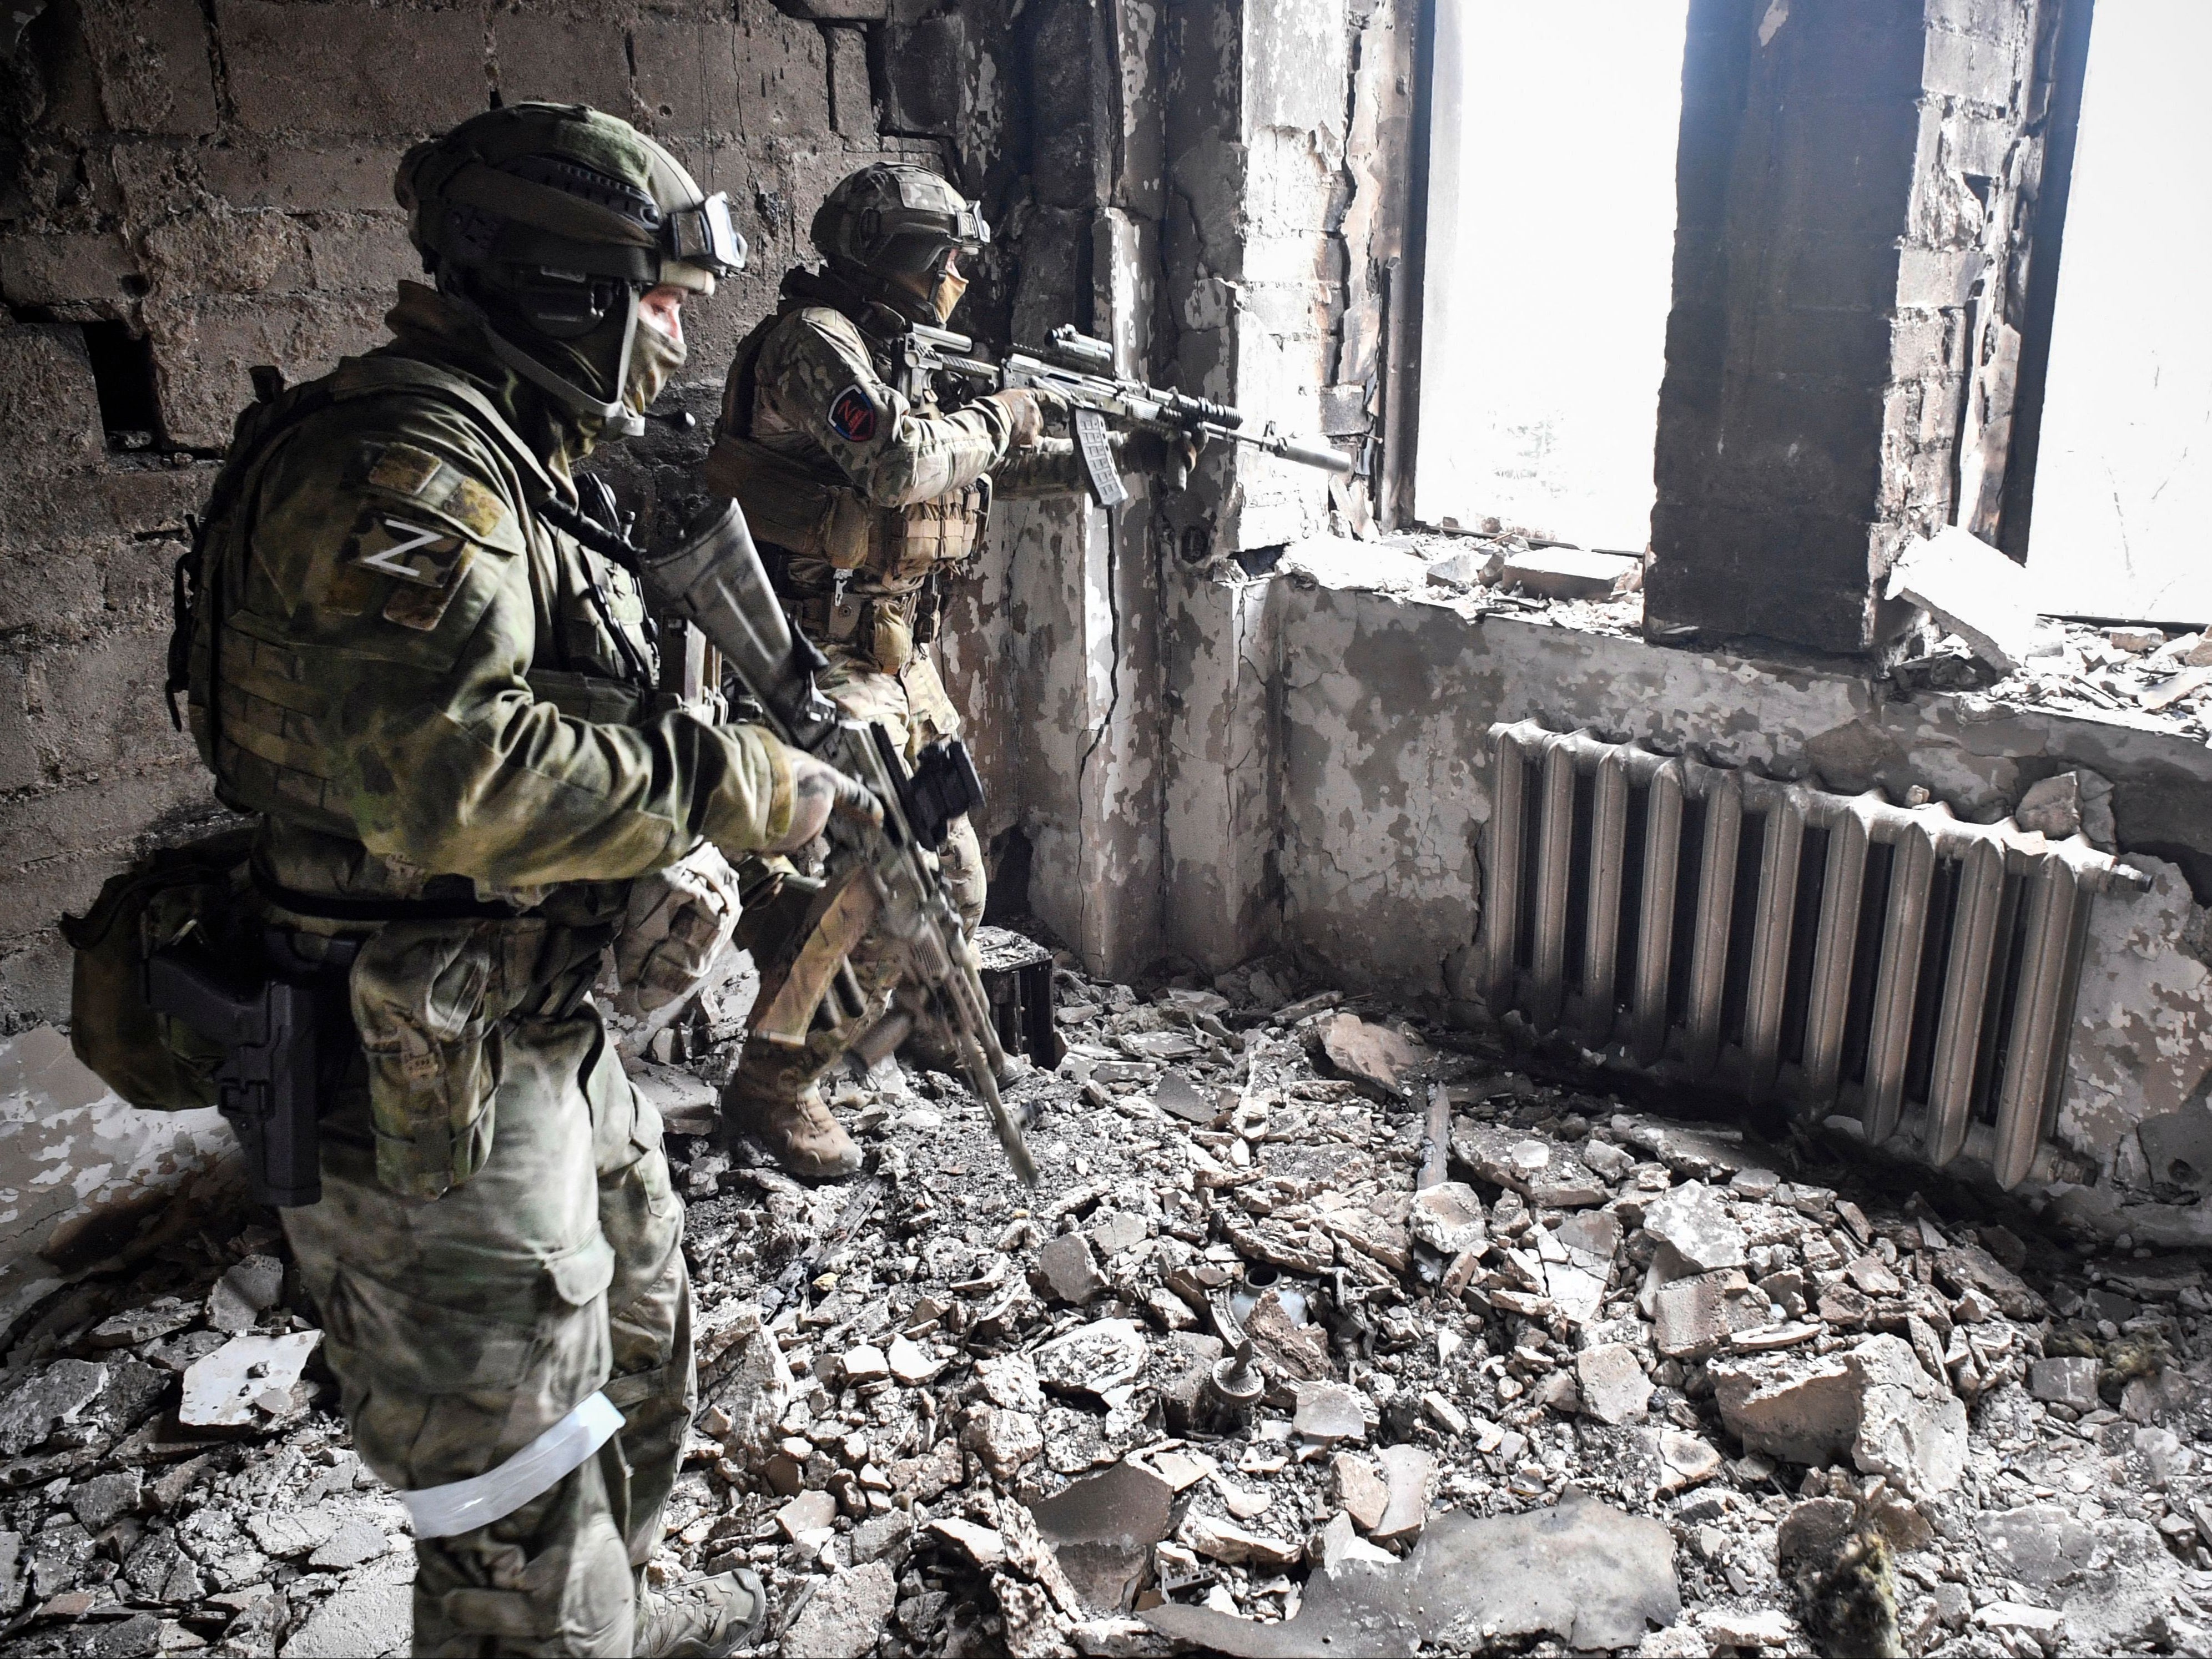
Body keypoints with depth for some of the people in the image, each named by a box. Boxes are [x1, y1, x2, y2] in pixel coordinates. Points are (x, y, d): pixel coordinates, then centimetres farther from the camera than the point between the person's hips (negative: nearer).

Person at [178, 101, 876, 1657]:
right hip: (426, 1089, -11)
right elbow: (455, 777, -34)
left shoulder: (502, 465, 13)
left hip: (546, 1036, 11)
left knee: (638, 1347, 28)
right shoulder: (398, 464, -21)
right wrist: (744, 785, -24)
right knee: (521, 1497, 5)